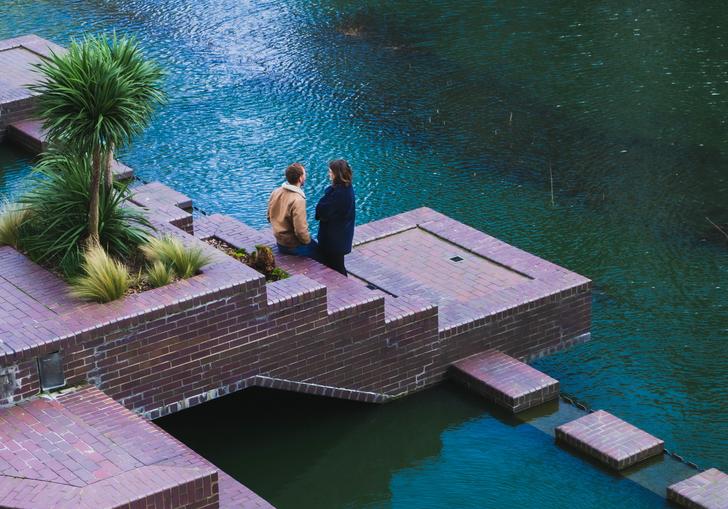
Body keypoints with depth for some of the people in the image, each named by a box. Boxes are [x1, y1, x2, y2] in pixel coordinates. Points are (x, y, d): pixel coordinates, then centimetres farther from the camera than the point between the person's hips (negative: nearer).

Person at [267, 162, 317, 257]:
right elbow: (301, 231, -28)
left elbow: (270, 218, 9)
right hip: (294, 247, -8)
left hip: (280, 243, 8)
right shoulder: (298, 200, -28)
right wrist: (308, 241, -9)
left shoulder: (275, 192, -4)